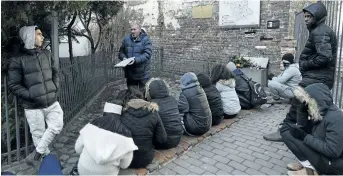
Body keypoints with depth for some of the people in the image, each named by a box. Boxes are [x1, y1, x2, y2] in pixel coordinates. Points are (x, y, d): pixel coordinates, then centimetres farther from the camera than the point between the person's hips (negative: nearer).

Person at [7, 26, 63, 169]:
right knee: (38, 135, 7)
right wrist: (32, 96, -17)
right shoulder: (18, 59, -11)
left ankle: (35, 156, 19)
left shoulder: (47, 54, 5)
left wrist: (55, 87, 2)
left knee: (56, 127, 3)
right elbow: (13, 85, -10)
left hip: (51, 101, 5)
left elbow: (55, 71, 16)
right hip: (33, 106, -5)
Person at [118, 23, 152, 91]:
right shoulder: (126, 39, 5)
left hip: (143, 74, -4)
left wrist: (136, 60, -31)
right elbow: (121, 52, 11)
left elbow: (147, 54, -18)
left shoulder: (145, 40, -7)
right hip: (130, 73, 4)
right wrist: (123, 58, -12)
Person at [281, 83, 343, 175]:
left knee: (290, 137, -18)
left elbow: (332, 151, -27)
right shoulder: (319, 114, 2)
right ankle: (307, 163, 0)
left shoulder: (335, 118, -24)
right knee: (287, 134, -2)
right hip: (323, 154, 8)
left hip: (335, 164, -8)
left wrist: (305, 137, -21)